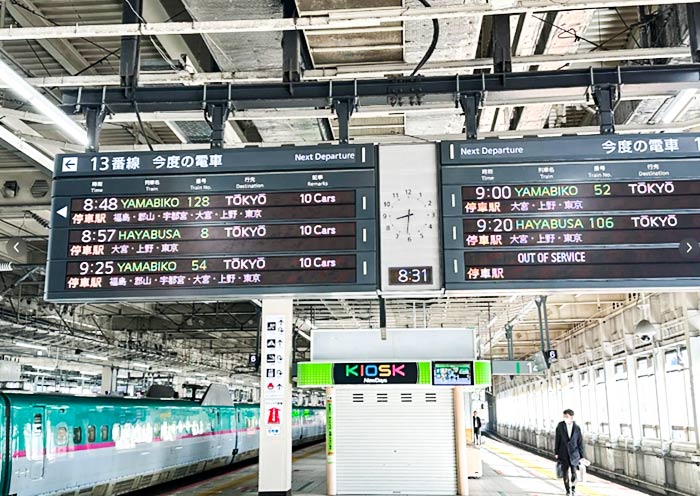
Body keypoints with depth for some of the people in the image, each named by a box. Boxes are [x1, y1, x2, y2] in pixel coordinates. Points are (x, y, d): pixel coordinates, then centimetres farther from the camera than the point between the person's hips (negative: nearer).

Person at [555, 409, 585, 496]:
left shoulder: (577, 428, -5)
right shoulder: (560, 426, -6)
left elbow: (580, 443, 0)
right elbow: (557, 440, -1)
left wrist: (581, 456, -1)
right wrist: (556, 452, -1)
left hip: (574, 453, 0)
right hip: (563, 453, 0)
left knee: (573, 473, 1)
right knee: (565, 473, -1)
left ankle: (573, 487, 28)